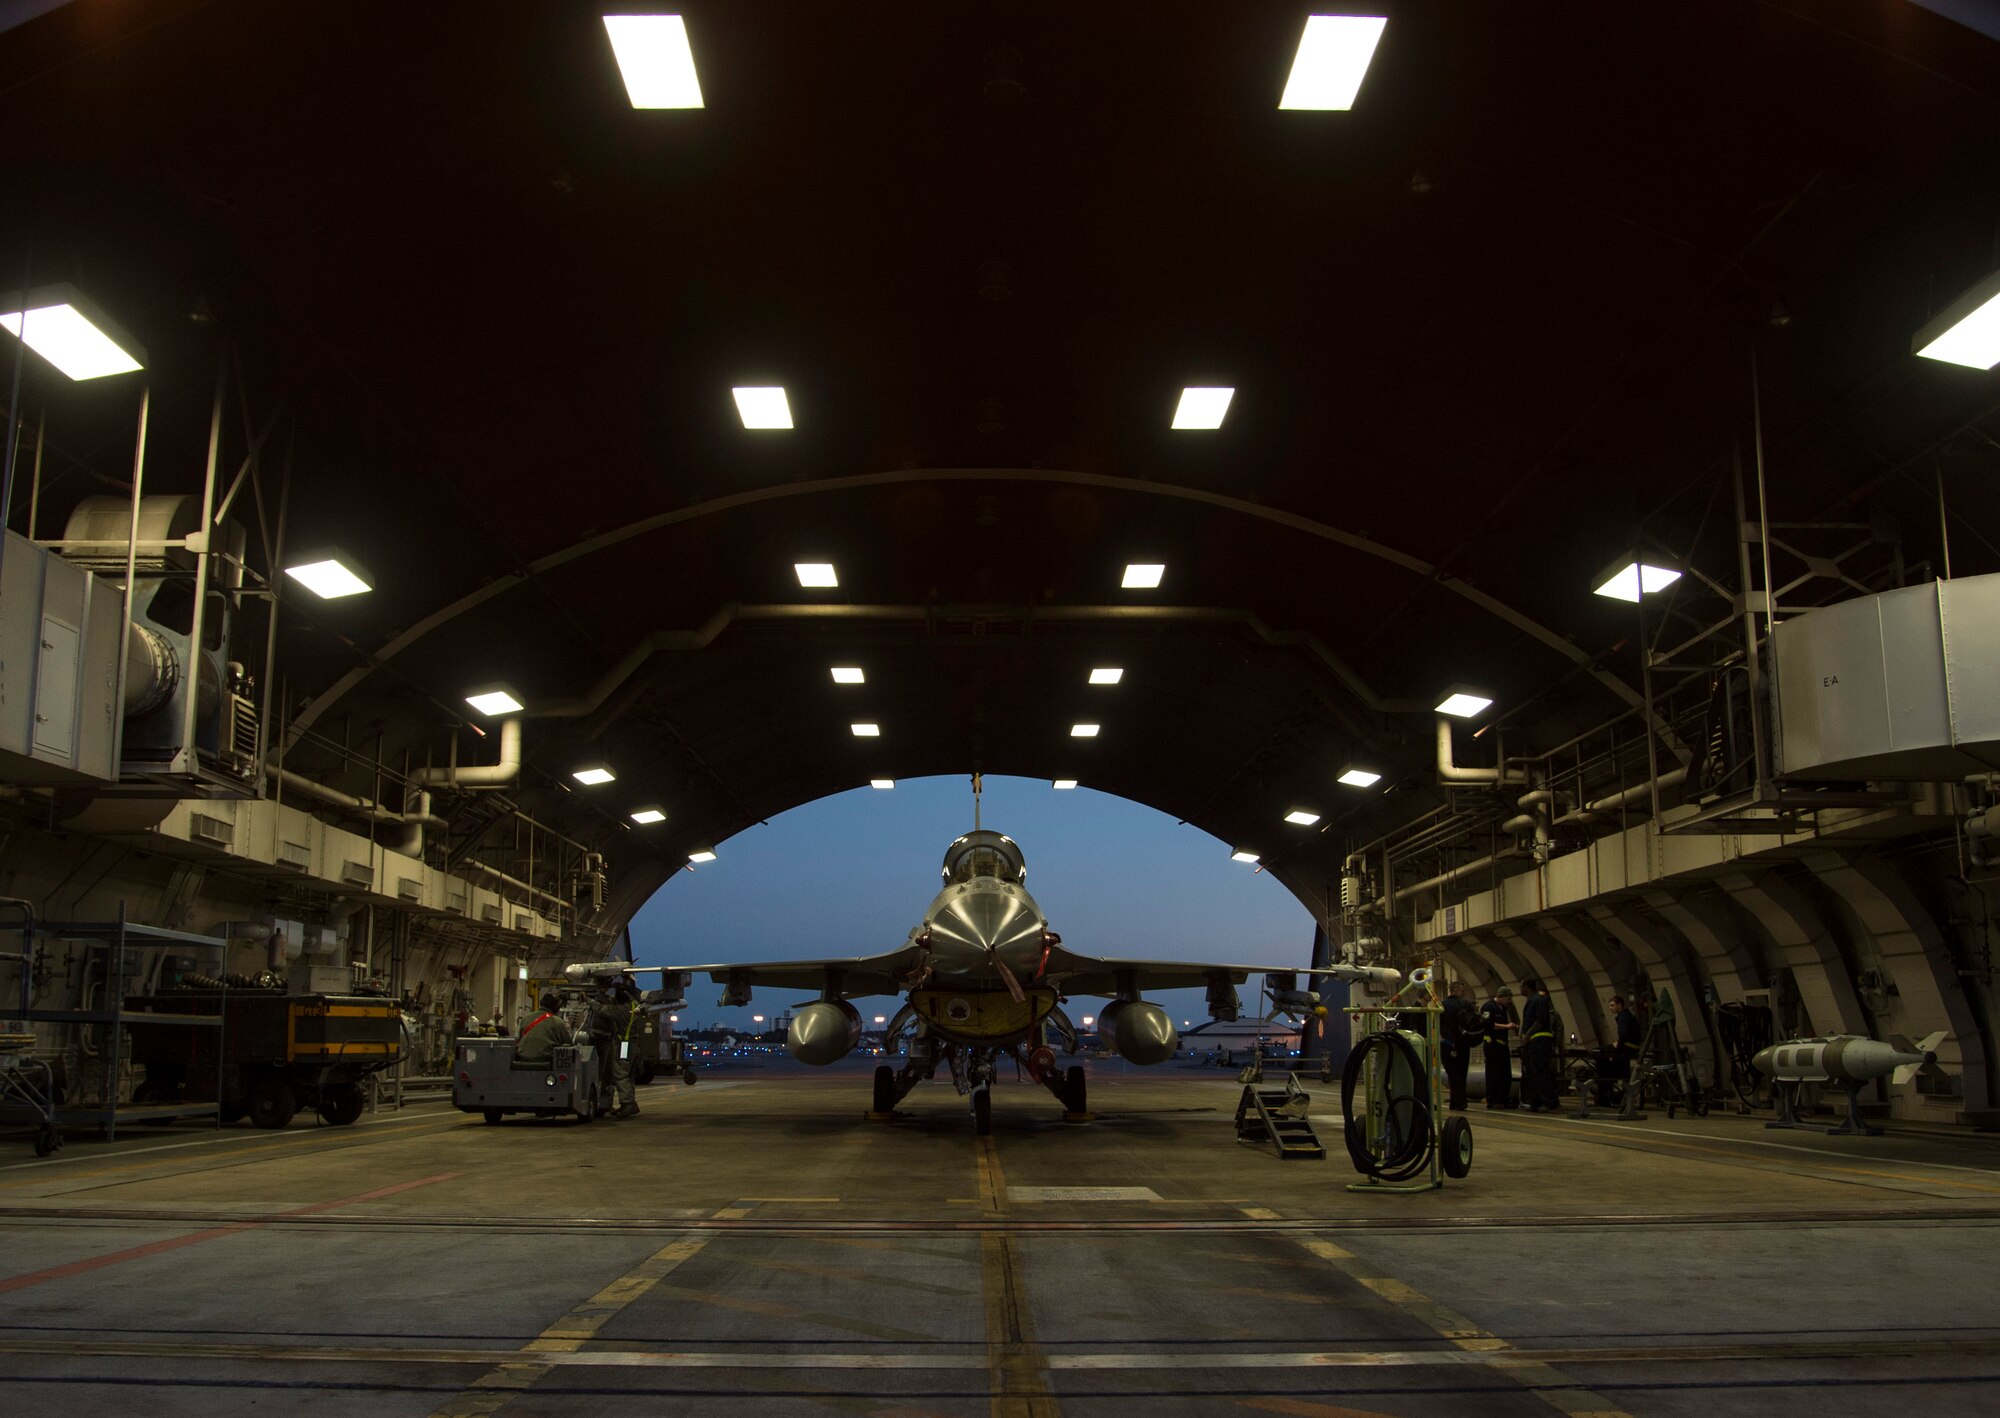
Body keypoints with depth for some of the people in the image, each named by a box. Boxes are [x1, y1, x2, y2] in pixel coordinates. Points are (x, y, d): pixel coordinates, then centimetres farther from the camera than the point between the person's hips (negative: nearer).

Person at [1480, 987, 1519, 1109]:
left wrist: (1513, 1026, 7)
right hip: (1492, 1043, -9)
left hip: (1503, 1043, 9)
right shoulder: (1488, 1007, -10)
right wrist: (1506, 1026, -18)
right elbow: (1488, 1024, -21)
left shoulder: (1503, 1008, 19)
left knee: (1506, 1074, 10)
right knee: (1493, 1073, -7)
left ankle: (1504, 1100, 16)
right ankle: (1492, 1101, -4)